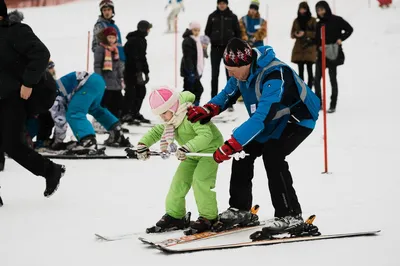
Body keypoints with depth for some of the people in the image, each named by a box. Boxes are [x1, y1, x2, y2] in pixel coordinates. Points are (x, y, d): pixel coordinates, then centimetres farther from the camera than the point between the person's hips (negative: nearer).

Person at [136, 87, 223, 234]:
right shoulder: (170, 121, -1)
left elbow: (206, 135, -40)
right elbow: (156, 131, 11)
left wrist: (187, 148, -50)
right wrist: (143, 143, -6)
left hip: (210, 149, -9)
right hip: (192, 154, 9)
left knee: (200, 179, -22)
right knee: (179, 180, 4)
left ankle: (209, 217, -10)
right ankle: (175, 215, 16)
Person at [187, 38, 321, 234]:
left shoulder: (274, 77, -38)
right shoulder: (242, 70, -12)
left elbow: (261, 117, -45)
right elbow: (228, 95, 4)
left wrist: (230, 145, -49)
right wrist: (207, 110, -17)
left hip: (299, 120, -8)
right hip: (275, 120, 8)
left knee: (272, 154, -26)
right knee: (244, 151, -1)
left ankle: (290, 215, -18)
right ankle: (240, 209, 11)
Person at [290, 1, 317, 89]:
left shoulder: (312, 20, 1)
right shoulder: (296, 20, 12)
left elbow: (317, 33, -5)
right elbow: (292, 34, 14)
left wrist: (305, 33, -16)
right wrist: (296, 34, -10)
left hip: (309, 48, -3)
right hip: (299, 48, 4)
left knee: (309, 69, -6)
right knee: (300, 70, 3)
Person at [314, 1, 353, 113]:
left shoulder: (336, 20, -4)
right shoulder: (319, 24, 11)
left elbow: (349, 29, -2)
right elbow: (317, 39, 11)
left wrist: (341, 39, -12)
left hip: (333, 53, -5)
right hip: (321, 54, 5)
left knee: (333, 79, 0)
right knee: (317, 79, 2)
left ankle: (333, 105, 6)